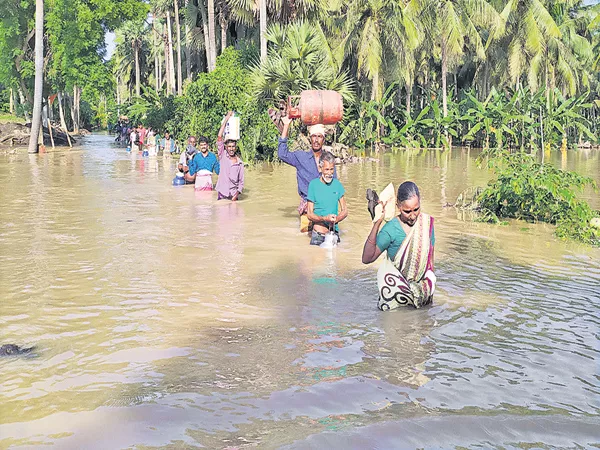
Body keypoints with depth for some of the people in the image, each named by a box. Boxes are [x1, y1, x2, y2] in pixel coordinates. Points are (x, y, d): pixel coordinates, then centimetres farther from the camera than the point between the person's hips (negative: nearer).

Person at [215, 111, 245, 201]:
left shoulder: (240, 162, 5)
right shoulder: (223, 156, 2)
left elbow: (241, 181, 7)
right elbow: (219, 137, -8)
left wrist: (237, 194, -7)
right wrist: (226, 118, -9)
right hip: (221, 194, -1)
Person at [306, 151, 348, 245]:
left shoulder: (337, 184, 6)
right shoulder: (313, 184, -4)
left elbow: (344, 211, 9)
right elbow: (309, 214, -4)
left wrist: (336, 219, -12)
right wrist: (325, 219, -21)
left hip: (334, 232, 3)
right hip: (318, 233, -3)